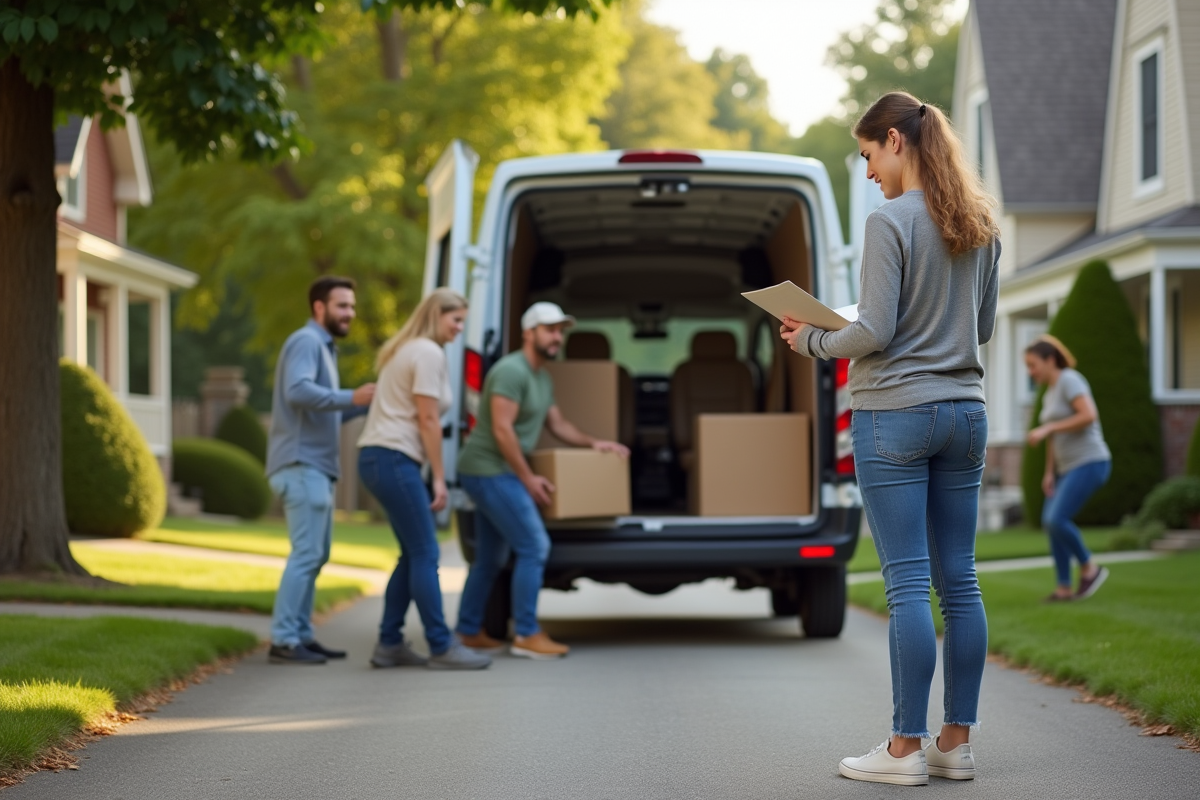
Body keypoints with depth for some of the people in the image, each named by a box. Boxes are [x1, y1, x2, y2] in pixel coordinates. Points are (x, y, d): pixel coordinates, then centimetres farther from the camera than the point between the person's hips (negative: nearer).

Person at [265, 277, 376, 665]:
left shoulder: (323, 348, 23)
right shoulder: (306, 341, -8)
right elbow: (297, 392, -25)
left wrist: (366, 402, 12)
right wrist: (350, 397, -28)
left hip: (316, 467, 10)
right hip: (301, 465, -10)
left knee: (316, 553, 11)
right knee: (307, 553, -12)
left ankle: (301, 635, 14)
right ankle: (283, 640, -12)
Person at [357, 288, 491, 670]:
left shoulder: (407, 350, 21)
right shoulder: (429, 353, -10)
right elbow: (427, 419, -13)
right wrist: (439, 477, -9)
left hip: (378, 458, 10)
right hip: (393, 459, -10)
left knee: (414, 554, 13)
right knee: (425, 554, -7)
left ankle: (389, 645, 14)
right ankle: (441, 647, -4)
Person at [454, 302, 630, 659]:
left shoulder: (542, 378, 16)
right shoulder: (512, 370, -16)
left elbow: (557, 424, 27)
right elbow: (501, 429, -21)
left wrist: (593, 443, 16)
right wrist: (528, 478, -18)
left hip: (494, 473, 10)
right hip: (490, 471, -10)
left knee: (491, 558, 15)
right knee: (534, 546, -11)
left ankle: (469, 631, 22)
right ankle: (526, 635, -7)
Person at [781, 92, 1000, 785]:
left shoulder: (891, 222, -12)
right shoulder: (981, 227, 10)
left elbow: (874, 333, -15)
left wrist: (812, 342, 1)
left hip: (895, 416, -7)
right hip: (965, 414, 7)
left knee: (908, 584, -4)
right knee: (959, 580, 8)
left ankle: (906, 747, 0)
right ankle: (957, 741, 13)